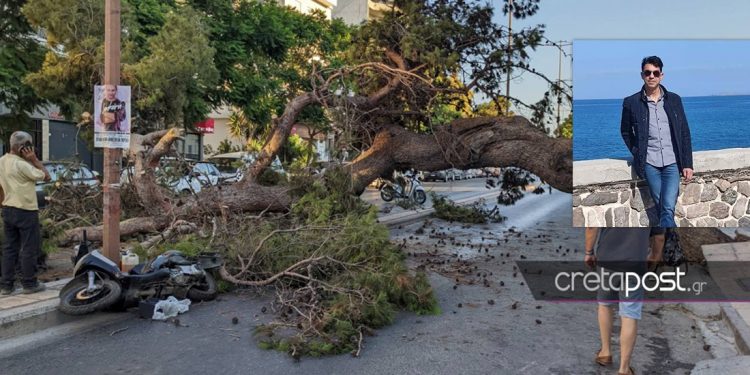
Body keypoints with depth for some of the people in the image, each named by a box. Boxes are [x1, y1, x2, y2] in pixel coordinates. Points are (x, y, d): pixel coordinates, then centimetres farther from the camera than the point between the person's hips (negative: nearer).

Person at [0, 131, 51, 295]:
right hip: (26, 211, -8)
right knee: (29, 249, 2)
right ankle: (29, 284, 10)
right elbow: (46, 176, -15)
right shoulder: (22, 165, -19)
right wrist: (34, 159, -13)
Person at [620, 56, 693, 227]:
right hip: (650, 164, -1)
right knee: (664, 210, 2)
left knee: (667, 209, -12)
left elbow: (685, 134, 8)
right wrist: (638, 154, 3)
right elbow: (626, 132, 13)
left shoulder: (674, 99, 6)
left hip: (672, 163, 1)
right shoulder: (631, 102, 0)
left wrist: (687, 164, 3)